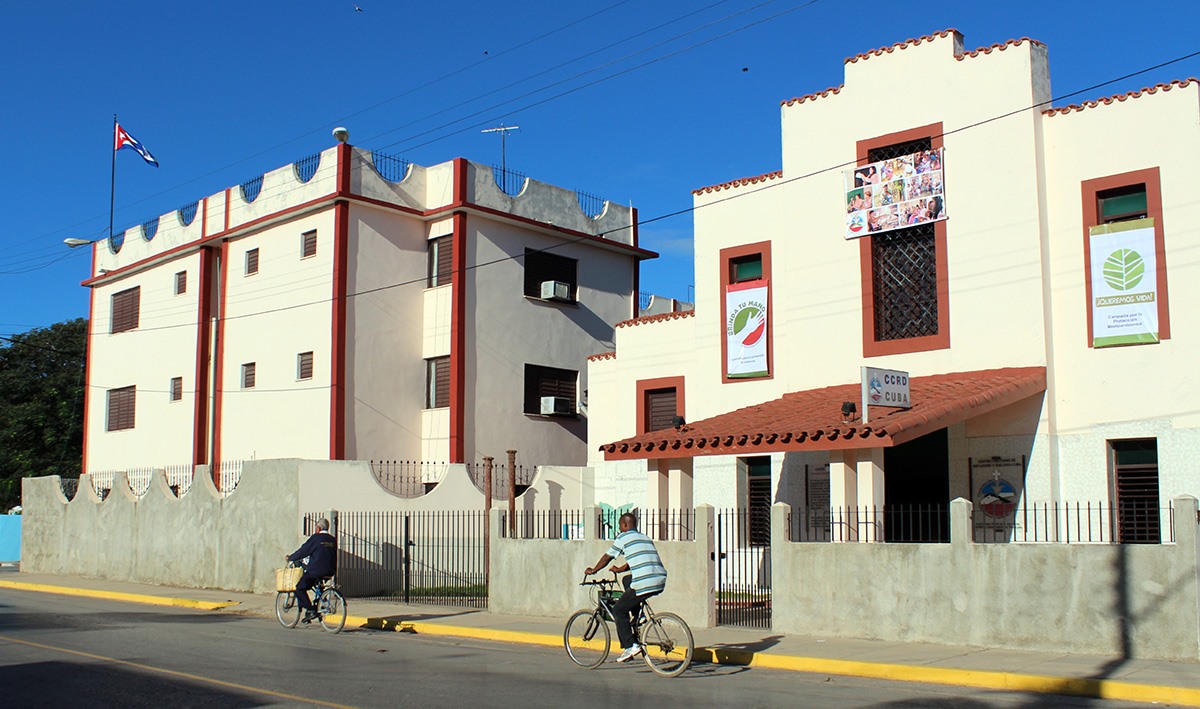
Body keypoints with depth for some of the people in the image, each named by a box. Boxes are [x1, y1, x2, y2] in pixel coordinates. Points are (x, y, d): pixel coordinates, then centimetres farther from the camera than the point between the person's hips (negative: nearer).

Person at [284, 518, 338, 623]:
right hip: (330, 571, 7)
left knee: (300, 588, 4)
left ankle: (310, 611, -6)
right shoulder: (333, 540, 12)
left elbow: (303, 551, -2)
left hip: (316, 570, -7)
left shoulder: (316, 538, -5)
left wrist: (290, 558, 12)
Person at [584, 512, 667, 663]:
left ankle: (630, 646, -2)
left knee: (619, 610, 8)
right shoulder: (645, 538, 25)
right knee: (627, 580, 33)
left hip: (644, 583, -8)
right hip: (661, 582, 8)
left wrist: (593, 570, 29)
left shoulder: (624, 537, 5)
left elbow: (607, 557, 13)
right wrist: (620, 569, 50)